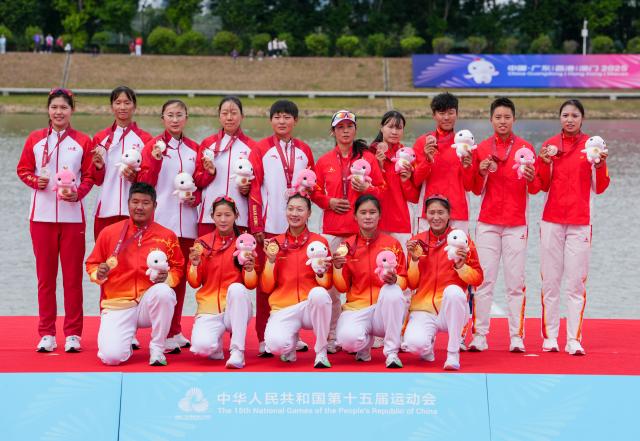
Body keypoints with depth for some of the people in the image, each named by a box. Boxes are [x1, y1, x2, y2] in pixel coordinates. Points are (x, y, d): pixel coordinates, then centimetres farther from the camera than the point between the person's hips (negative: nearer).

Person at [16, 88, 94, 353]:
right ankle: (46, 333, 12)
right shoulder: (35, 139, 6)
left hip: (72, 215, -1)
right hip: (42, 215, 1)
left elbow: (89, 176, 4)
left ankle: (73, 334, 8)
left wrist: (78, 193, -14)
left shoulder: (83, 141, 3)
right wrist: (35, 180, -11)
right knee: (45, 275, 5)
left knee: (73, 276, 1)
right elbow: (23, 169, 9)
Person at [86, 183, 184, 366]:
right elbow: (92, 265, 10)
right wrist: (99, 274, -13)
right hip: (117, 305, -1)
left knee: (163, 292, -36)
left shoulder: (167, 236, 2)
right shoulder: (109, 232, 2)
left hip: (149, 302, 1)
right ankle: (126, 340, 17)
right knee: (111, 357, -24)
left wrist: (167, 278, -13)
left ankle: (157, 349, -14)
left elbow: (177, 268, 9)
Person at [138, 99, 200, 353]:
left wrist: (196, 197, -1)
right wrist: (155, 160, -18)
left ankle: (176, 332, 16)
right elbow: (145, 183, -4)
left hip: (186, 222, 4)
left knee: (181, 275, 8)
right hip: (161, 220, -4)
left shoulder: (193, 149, 12)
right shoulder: (154, 146, 0)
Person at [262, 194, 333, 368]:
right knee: (275, 344, -32)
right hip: (284, 308, 0)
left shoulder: (320, 241, 2)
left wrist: (321, 272, -17)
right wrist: (271, 260, -8)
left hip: (311, 305, 0)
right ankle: (291, 341, 9)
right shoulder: (275, 243, 6)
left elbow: (327, 284, 4)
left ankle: (321, 352, -17)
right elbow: (266, 288, 6)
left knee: (318, 293, -37)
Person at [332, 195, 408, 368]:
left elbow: (404, 281, 2)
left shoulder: (392, 244, 1)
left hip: (385, 308, 0)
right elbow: (342, 287, 5)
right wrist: (337, 267, -14)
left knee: (392, 291, -35)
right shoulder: (347, 246, 3)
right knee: (347, 339, -33)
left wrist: (394, 280, -21)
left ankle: (392, 352, -20)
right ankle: (365, 344, 9)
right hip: (357, 308, 0)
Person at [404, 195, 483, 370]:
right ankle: (428, 344, 11)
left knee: (453, 290, -37)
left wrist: (461, 266, -17)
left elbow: (477, 278, 1)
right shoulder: (417, 241, 5)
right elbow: (412, 284, 7)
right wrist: (415, 260, -9)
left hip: (452, 310, -1)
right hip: (424, 309, 1)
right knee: (414, 344, -31)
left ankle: (453, 353, -21)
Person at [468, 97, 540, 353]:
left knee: (515, 282, -3)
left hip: (516, 224, -1)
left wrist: (531, 178, -19)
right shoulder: (482, 149, 8)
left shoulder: (525, 148, 4)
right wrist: (482, 173, -10)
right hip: (487, 223, 1)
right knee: (484, 279, -2)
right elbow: (477, 191, 9)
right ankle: (479, 336, 0)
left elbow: (535, 190, 2)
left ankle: (517, 337, -1)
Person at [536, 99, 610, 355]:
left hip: (580, 223, -1)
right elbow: (543, 186, 6)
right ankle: (549, 338, 6)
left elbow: (599, 188, 3)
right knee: (550, 282, 1)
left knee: (576, 284, -4)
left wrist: (600, 165, -13)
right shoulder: (550, 145, 6)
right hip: (552, 221, 1)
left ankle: (574, 340, -4)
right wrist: (544, 162, -10)